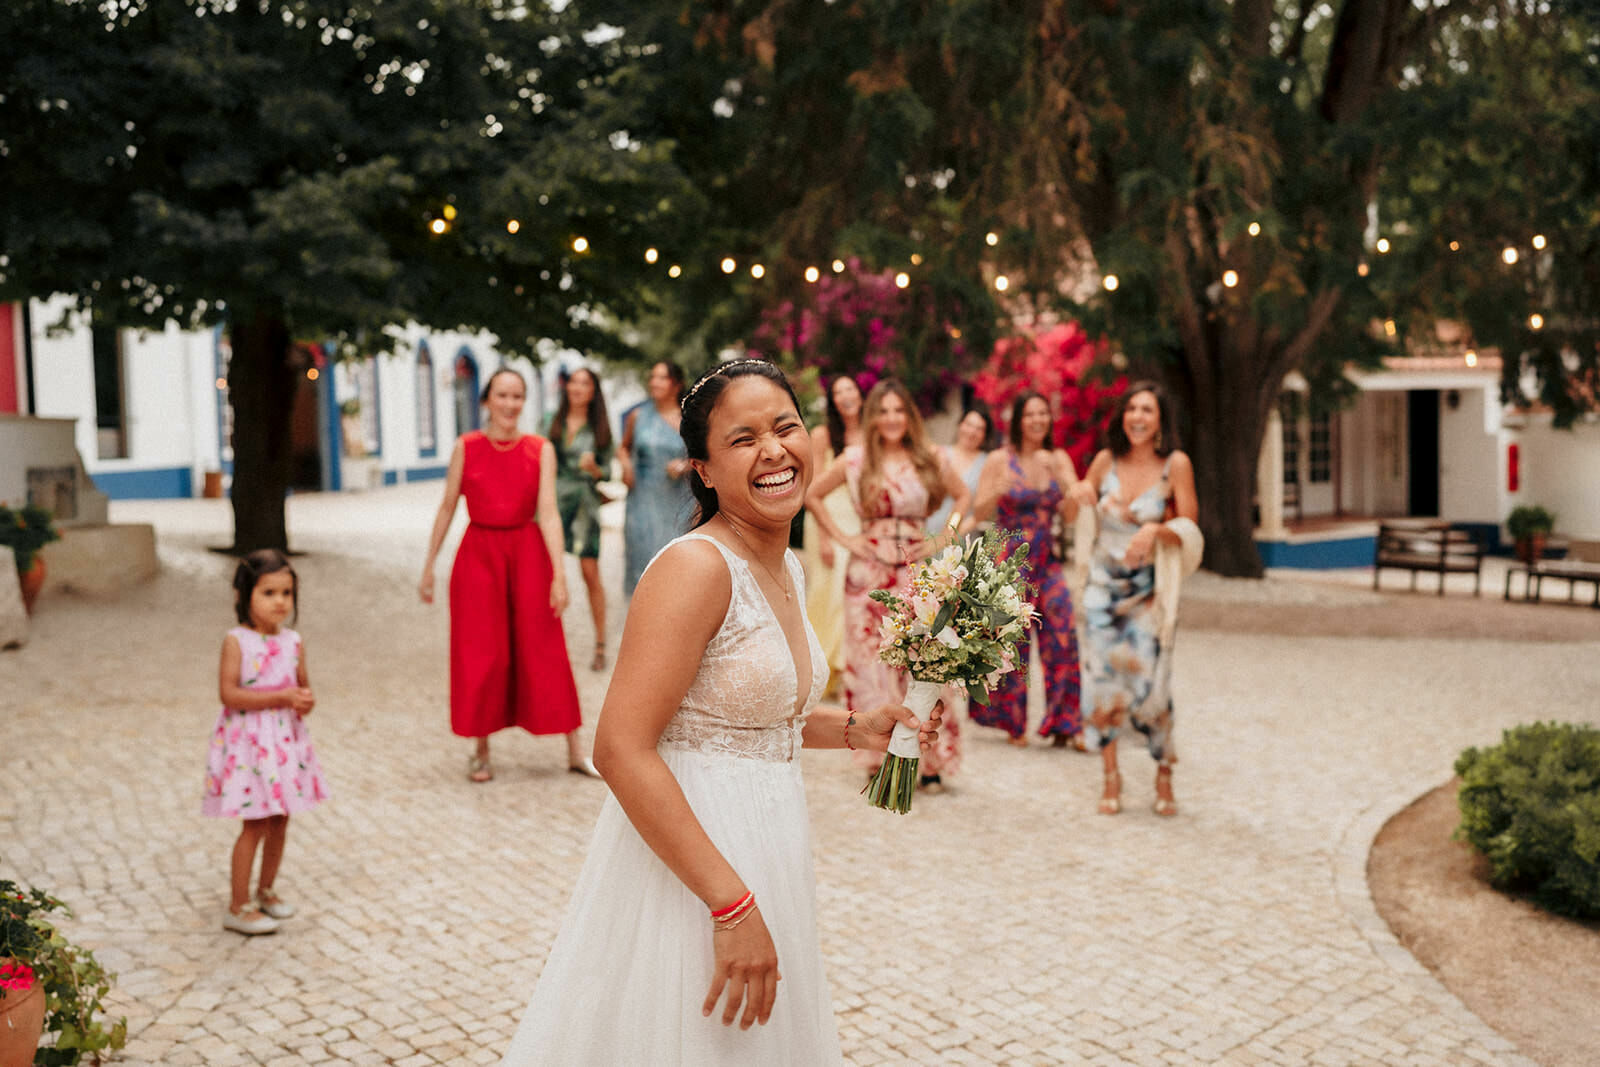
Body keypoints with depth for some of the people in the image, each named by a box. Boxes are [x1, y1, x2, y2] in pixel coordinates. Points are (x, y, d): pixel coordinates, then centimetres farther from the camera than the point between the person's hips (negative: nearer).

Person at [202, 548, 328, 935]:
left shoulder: (293, 642, 5)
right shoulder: (236, 641, -12)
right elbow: (229, 693, -20)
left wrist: (306, 701, -8)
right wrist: (282, 697, -23)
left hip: (286, 740, 6)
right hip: (248, 742, -6)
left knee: (279, 821, 14)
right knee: (254, 825, -2)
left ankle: (266, 890, 32)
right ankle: (238, 908, 9)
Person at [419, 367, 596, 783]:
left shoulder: (540, 449, -2)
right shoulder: (466, 447, -1)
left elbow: (548, 512, -8)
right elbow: (447, 507, 5)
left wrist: (558, 572, -17)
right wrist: (428, 566, 5)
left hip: (527, 552, 0)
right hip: (479, 554, 0)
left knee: (544, 652, 3)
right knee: (480, 656, 4)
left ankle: (574, 751, 11)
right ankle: (480, 751, 20)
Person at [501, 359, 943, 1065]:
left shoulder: (788, 569, 7)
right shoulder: (694, 566, -20)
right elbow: (621, 749, -27)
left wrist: (852, 729, 6)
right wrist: (732, 903, -27)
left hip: (765, 846, 9)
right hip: (686, 854, -9)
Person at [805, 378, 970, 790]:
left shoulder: (930, 460, 4)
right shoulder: (855, 459, 2)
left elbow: (963, 496, 17)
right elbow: (811, 494, 10)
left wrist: (943, 539, 6)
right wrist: (841, 538, 2)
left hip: (916, 570, 0)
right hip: (869, 572, 0)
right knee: (871, 661, 2)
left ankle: (930, 760, 5)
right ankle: (881, 758, 13)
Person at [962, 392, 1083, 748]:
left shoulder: (1059, 459, 8)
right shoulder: (999, 460, -1)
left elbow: (1070, 515, 1)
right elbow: (978, 514, -4)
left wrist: (1063, 482, -18)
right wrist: (997, 493, -23)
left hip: (1047, 561, 3)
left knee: (1062, 637, -8)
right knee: (1011, 641, -1)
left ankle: (1065, 723, -1)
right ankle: (1013, 723, 16)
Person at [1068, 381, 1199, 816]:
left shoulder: (1175, 465, -7)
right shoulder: (1106, 460, 1)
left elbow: (1189, 529, -7)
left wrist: (1156, 530, -26)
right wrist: (1078, 495, -10)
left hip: (1149, 590, -2)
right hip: (1103, 584, 3)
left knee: (1149, 685, -6)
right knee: (1102, 681, 1)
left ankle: (1164, 776, 16)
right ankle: (1111, 776, 15)